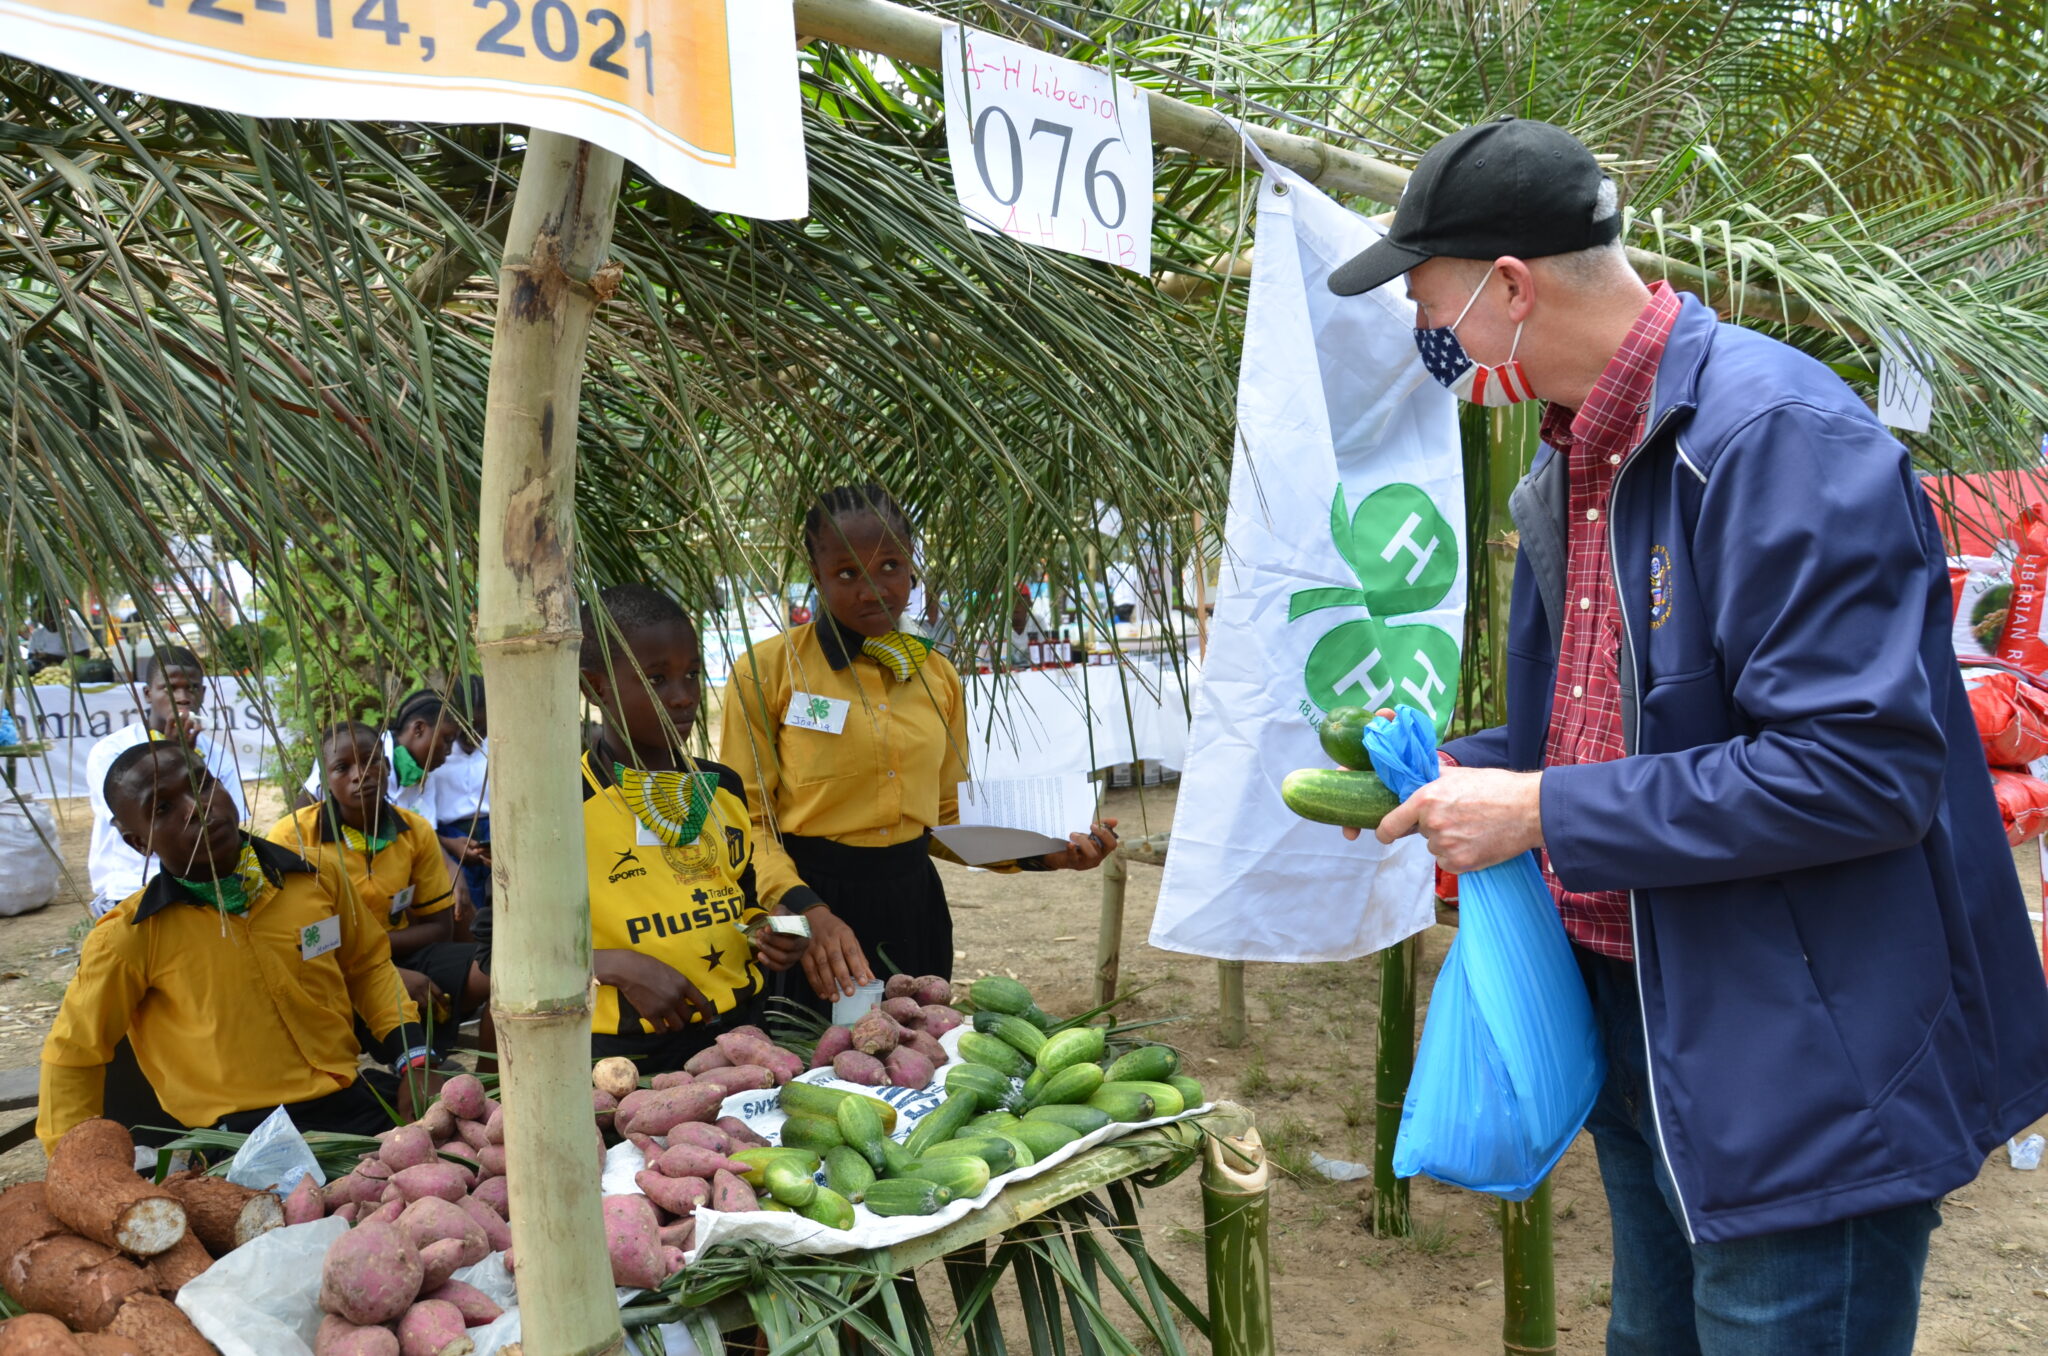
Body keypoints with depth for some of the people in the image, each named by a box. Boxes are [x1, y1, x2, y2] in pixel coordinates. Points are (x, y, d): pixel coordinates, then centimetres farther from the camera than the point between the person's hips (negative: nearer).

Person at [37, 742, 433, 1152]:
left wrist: (412, 1061, 7)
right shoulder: (130, 936, -4)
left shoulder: (317, 877, 5)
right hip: (245, 1132, -5)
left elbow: (369, 965, 20)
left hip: (356, 1096, 5)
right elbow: (71, 1057, 10)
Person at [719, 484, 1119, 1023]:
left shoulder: (938, 676, 7)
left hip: (912, 906, 5)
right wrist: (809, 911, -26)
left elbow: (946, 814, 13)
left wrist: (1042, 854, -2)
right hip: (808, 902, -4)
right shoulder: (767, 671, -8)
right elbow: (745, 820, -11)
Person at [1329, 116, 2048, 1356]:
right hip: (1647, 1053, 9)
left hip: (1810, 1080, -9)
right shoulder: (1574, 469, 8)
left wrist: (1544, 812, -23)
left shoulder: (1778, 436, -22)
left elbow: (1859, 766, -29)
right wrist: (1440, 773, 7)